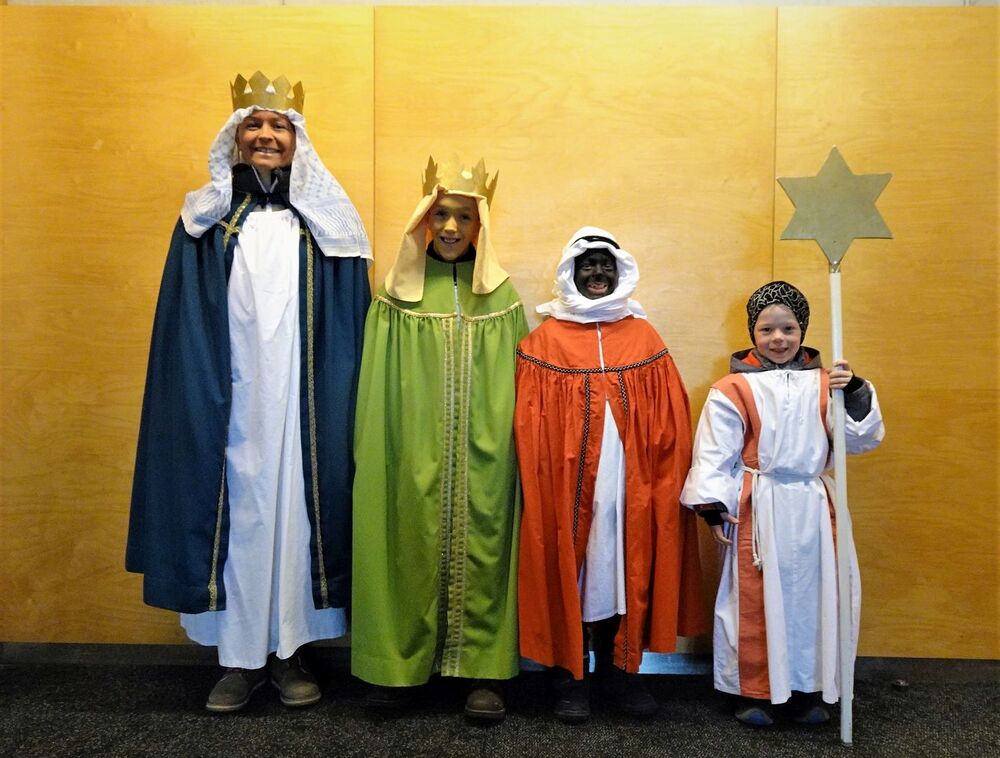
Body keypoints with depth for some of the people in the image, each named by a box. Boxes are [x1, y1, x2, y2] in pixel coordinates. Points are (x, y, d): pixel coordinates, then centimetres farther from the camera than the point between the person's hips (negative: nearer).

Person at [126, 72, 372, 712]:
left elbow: (349, 331, 2)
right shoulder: (205, 222, 6)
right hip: (233, 412, 1)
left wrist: (341, 412, -4)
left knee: (297, 511, 5)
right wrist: (199, 406, -2)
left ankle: (290, 649, 21)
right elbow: (185, 334, 5)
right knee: (239, 515, 6)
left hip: (304, 411, 0)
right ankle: (242, 655, 21)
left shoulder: (328, 223, 4)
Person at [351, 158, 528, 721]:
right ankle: (403, 664, 21)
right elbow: (376, 387, 2)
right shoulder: (397, 293, 3)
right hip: (413, 456, 0)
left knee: (481, 547, 4)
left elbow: (518, 383, 4)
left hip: (483, 457, 0)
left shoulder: (501, 295, 4)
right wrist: (373, 456, -3)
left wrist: (519, 451, -1)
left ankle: (485, 670, 16)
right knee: (413, 548, 6)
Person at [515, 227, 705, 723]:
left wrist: (665, 483, -2)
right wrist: (539, 486, -9)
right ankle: (569, 677, 19)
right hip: (565, 484, -2)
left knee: (625, 570, 8)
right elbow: (529, 426, -2)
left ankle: (618, 671, 24)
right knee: (568, 570, 4)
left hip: (630, 483, 2)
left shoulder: (644, 337, 9)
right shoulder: (545, 340, 3)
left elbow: (669, 422, 6)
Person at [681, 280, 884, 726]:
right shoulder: (733, 388, -5)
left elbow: (862, 439, 2)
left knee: (813, 595, 11)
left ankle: (808, 689, 28)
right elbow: (714, 455, -6)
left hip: (812, 507, 3)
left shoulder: (824, 384, 5)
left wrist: (853, 394, -12)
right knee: (755, 599, 6)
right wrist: (713, 508, -11)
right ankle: (754, 691, 21)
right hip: (757, 509, -3)